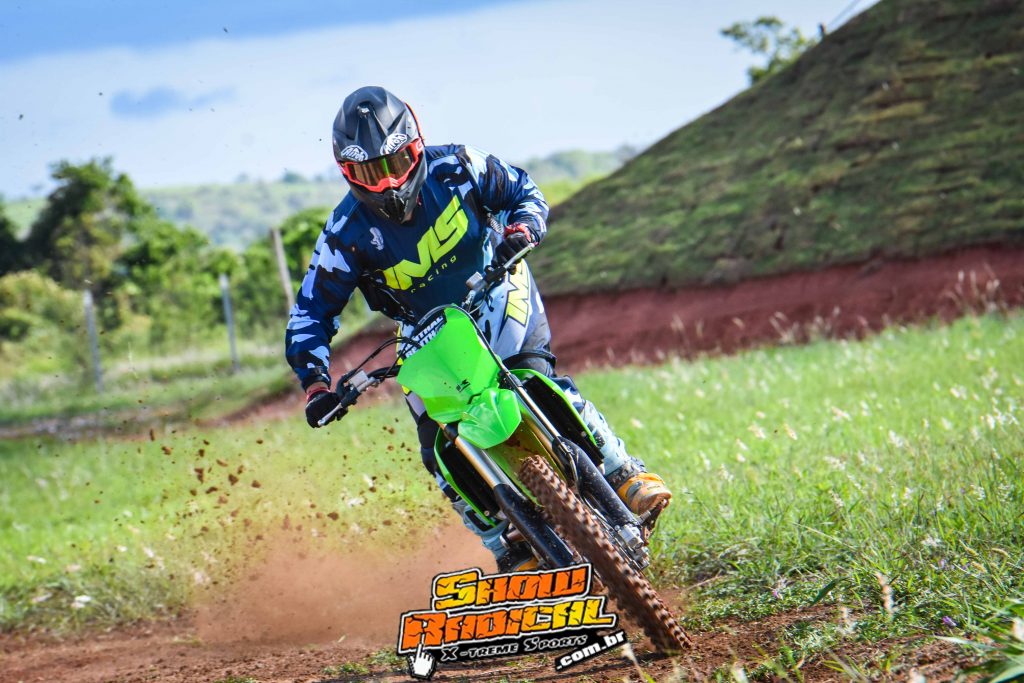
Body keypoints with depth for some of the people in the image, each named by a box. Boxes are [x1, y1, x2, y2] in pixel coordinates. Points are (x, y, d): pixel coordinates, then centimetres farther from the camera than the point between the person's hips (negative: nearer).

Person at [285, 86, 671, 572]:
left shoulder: (454, 168, -15)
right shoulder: (346, 234, -16)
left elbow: (523, 191, 0)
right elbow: (311, 312, -11)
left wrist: (521, 230, -23)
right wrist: (315, 382, -26)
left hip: (498, 299, -1)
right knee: (439, 447, -14)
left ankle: (625, 475, -17)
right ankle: (509, 548, -3)